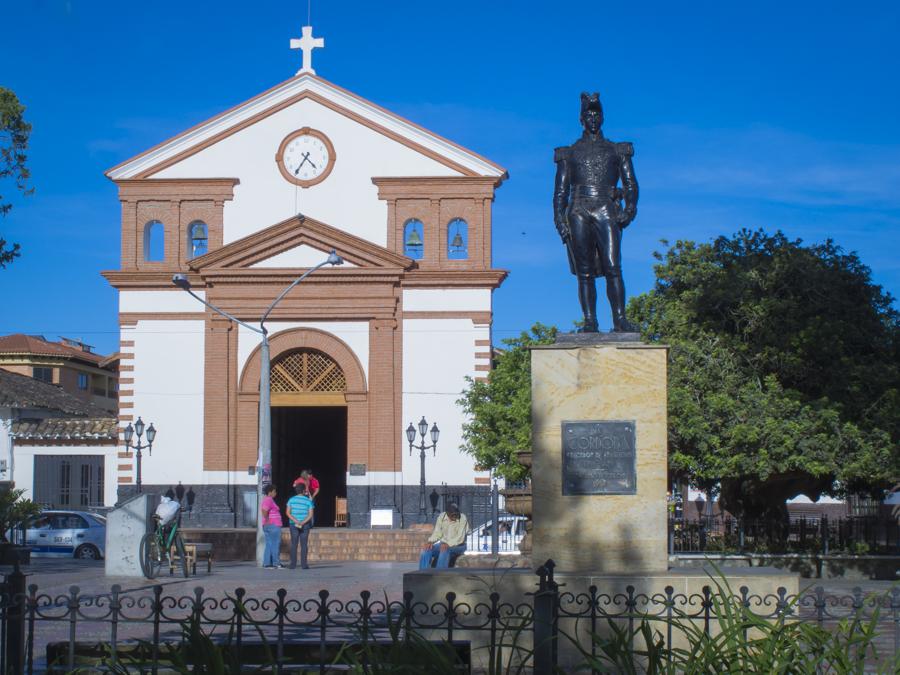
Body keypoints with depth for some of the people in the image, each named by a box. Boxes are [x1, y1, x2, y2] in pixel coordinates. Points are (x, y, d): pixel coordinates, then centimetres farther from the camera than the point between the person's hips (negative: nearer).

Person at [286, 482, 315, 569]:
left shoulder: (291, 500, 1)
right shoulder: (308, 501, -2)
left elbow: (288, 513, -7)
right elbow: (310, 515, -10)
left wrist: (296, 521, -14)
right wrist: (303, 522, -14)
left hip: (293, 525, 1)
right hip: (305, 525, -1)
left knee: (294, 544, 3)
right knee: (304, 545, 2)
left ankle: (293, 564, -1)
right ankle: (304, 564, -2)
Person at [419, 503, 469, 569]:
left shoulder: (462, 518, -15)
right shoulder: (442, 517, -2)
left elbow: (460, 538, -20)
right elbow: (437, 533, 1)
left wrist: (448, 544, -35)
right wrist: (430, 541, -19)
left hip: (458, 546, -5)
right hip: (443, 543, 5)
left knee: (445, 550, -37)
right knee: (426, 548, -20)